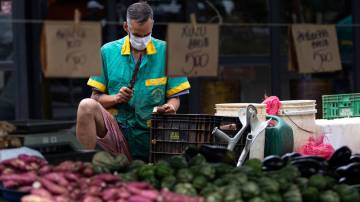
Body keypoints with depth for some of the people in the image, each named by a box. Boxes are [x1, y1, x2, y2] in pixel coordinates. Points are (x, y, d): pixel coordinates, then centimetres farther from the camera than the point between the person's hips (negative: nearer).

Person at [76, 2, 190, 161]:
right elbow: (96, 97, 8)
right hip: (115, 129, 1)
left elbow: (174, 98, 7)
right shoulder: (108, 51, 7)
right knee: (87, 106, -28)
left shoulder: (166, 52, 5)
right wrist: (115, 98, -12)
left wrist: (170, 107, -15)